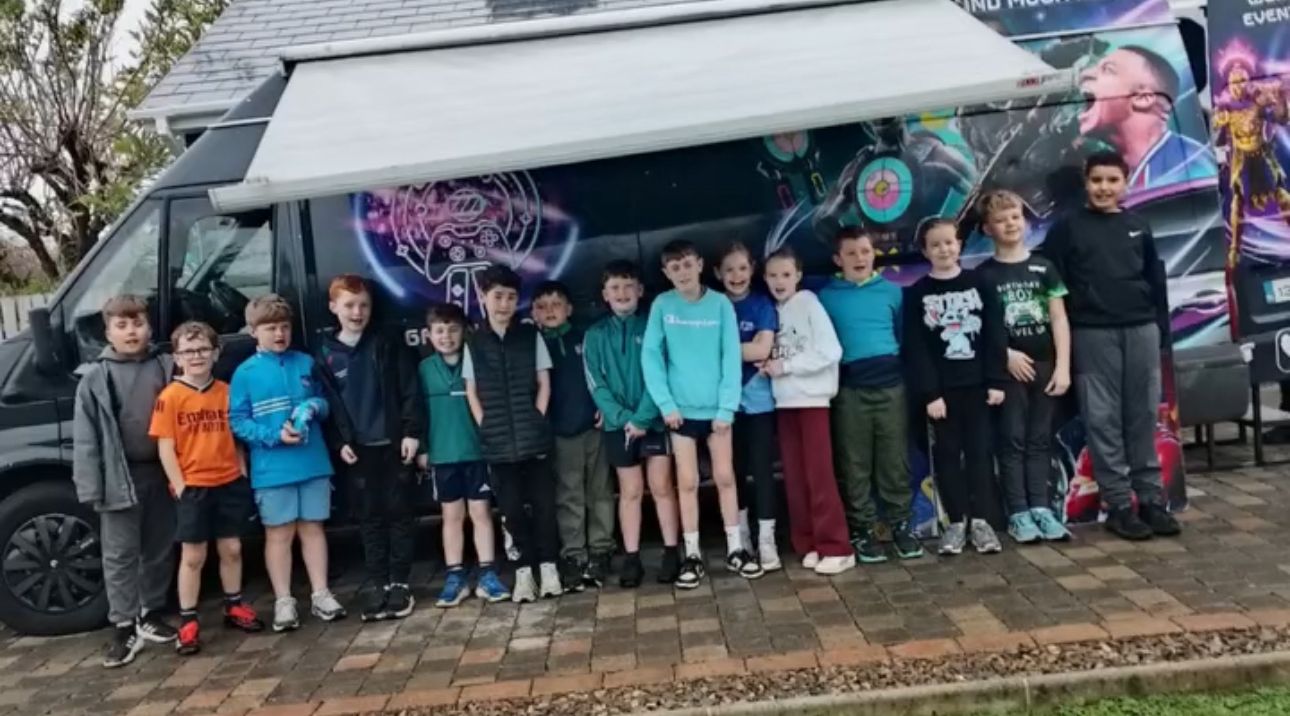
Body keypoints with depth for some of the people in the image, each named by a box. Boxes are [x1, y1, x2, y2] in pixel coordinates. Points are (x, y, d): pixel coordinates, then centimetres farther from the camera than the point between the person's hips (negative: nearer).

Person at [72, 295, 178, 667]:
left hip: (161, 472, 3)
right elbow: (85, 437, -3)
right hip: (120, 476, -2)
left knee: (159, 550, 13)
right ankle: (124, 627, 9)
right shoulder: (96, 378, -2)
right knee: (120, 555, 1)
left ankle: (151, 615, 27)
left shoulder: (166, 368, 4)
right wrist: (91, 486, -9)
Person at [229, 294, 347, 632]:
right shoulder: (245, 373, -4)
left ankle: (320, 594, 20)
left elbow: (325, 402, 15)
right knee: (279, 533, 6)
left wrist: (316, 407, -9)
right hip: (272, 470, -3)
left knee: (313, 528, 11)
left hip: (314, 463, 3)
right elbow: (237, 421, -6)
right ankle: (284, 601, 16)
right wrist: (274, 435, -19)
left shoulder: (306, 363, 6)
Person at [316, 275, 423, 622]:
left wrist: (412, 432, -9)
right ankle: (377, 583, 16)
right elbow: (326, 402, 5)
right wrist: (339, 443, -5)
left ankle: (399, 581, 13)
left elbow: (410, 391, -1)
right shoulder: (325, 354, 4)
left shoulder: (388, 345, 2)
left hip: (394, 443, -1)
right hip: (357, 449, 1)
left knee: (399, 512, 4)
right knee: (369, 517, 8)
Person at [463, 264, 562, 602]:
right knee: (511, 507, 4)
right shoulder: (474, 342, 5)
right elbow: (471, 391, 6)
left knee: (543, 501, 0)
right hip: (497, 441, 1)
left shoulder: (531, 336, 4)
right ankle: (524, 569, 13)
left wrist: (536, 422, -4)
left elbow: (544, 384, 5)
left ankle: (548, 565, 10)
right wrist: (486, 427, -3)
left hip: (532, 436, 0)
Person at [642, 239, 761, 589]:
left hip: (716, 407, 0)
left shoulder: (721, 304, -4)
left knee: (725, 477, 8)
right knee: (687, 482, 6)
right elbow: (650, 356, -4)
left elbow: (731, 358, -5)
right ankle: (692, 555, 16)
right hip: (681, 409, 0)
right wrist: (665, 403, -10)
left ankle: (735, 549, 21)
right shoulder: (662, 306, -3)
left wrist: (727, 407, -10)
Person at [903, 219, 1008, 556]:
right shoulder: (917, 294, 0)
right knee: (947, 453, 4)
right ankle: (956, 521, 13)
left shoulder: (978, 284, 4)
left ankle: (982, 520, 10)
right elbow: (916, 348, -4)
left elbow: (995, 334, 2)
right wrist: (929, 393, -11)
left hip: (977, 384, 1)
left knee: (980, 450, 4)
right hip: (941, 388, 0)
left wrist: (996, 381, -4)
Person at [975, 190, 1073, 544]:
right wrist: (1006, 355, -15)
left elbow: (1059, 319, 4)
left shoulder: (1043, 267, 7)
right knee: (1012, 440, 1)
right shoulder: (984, 274, 0)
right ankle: (1018, 514, 4)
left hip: (1044, 364, 2)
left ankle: (1041, 508, 13)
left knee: (1040, 439, 8)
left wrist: (1063, 366, -3)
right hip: (1008, 367, -2)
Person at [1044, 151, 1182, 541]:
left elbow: (1156, 279, 14)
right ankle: (1119, 504, 5)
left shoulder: (1138, 227, 11)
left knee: (1144, 416, 6)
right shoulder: (1067, 228, 0)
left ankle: (1151, 498, 14)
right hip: (1092, 334, -3)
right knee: (1104, 420, 0)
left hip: (1141, 330, 3)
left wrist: (1161, 326, 10)